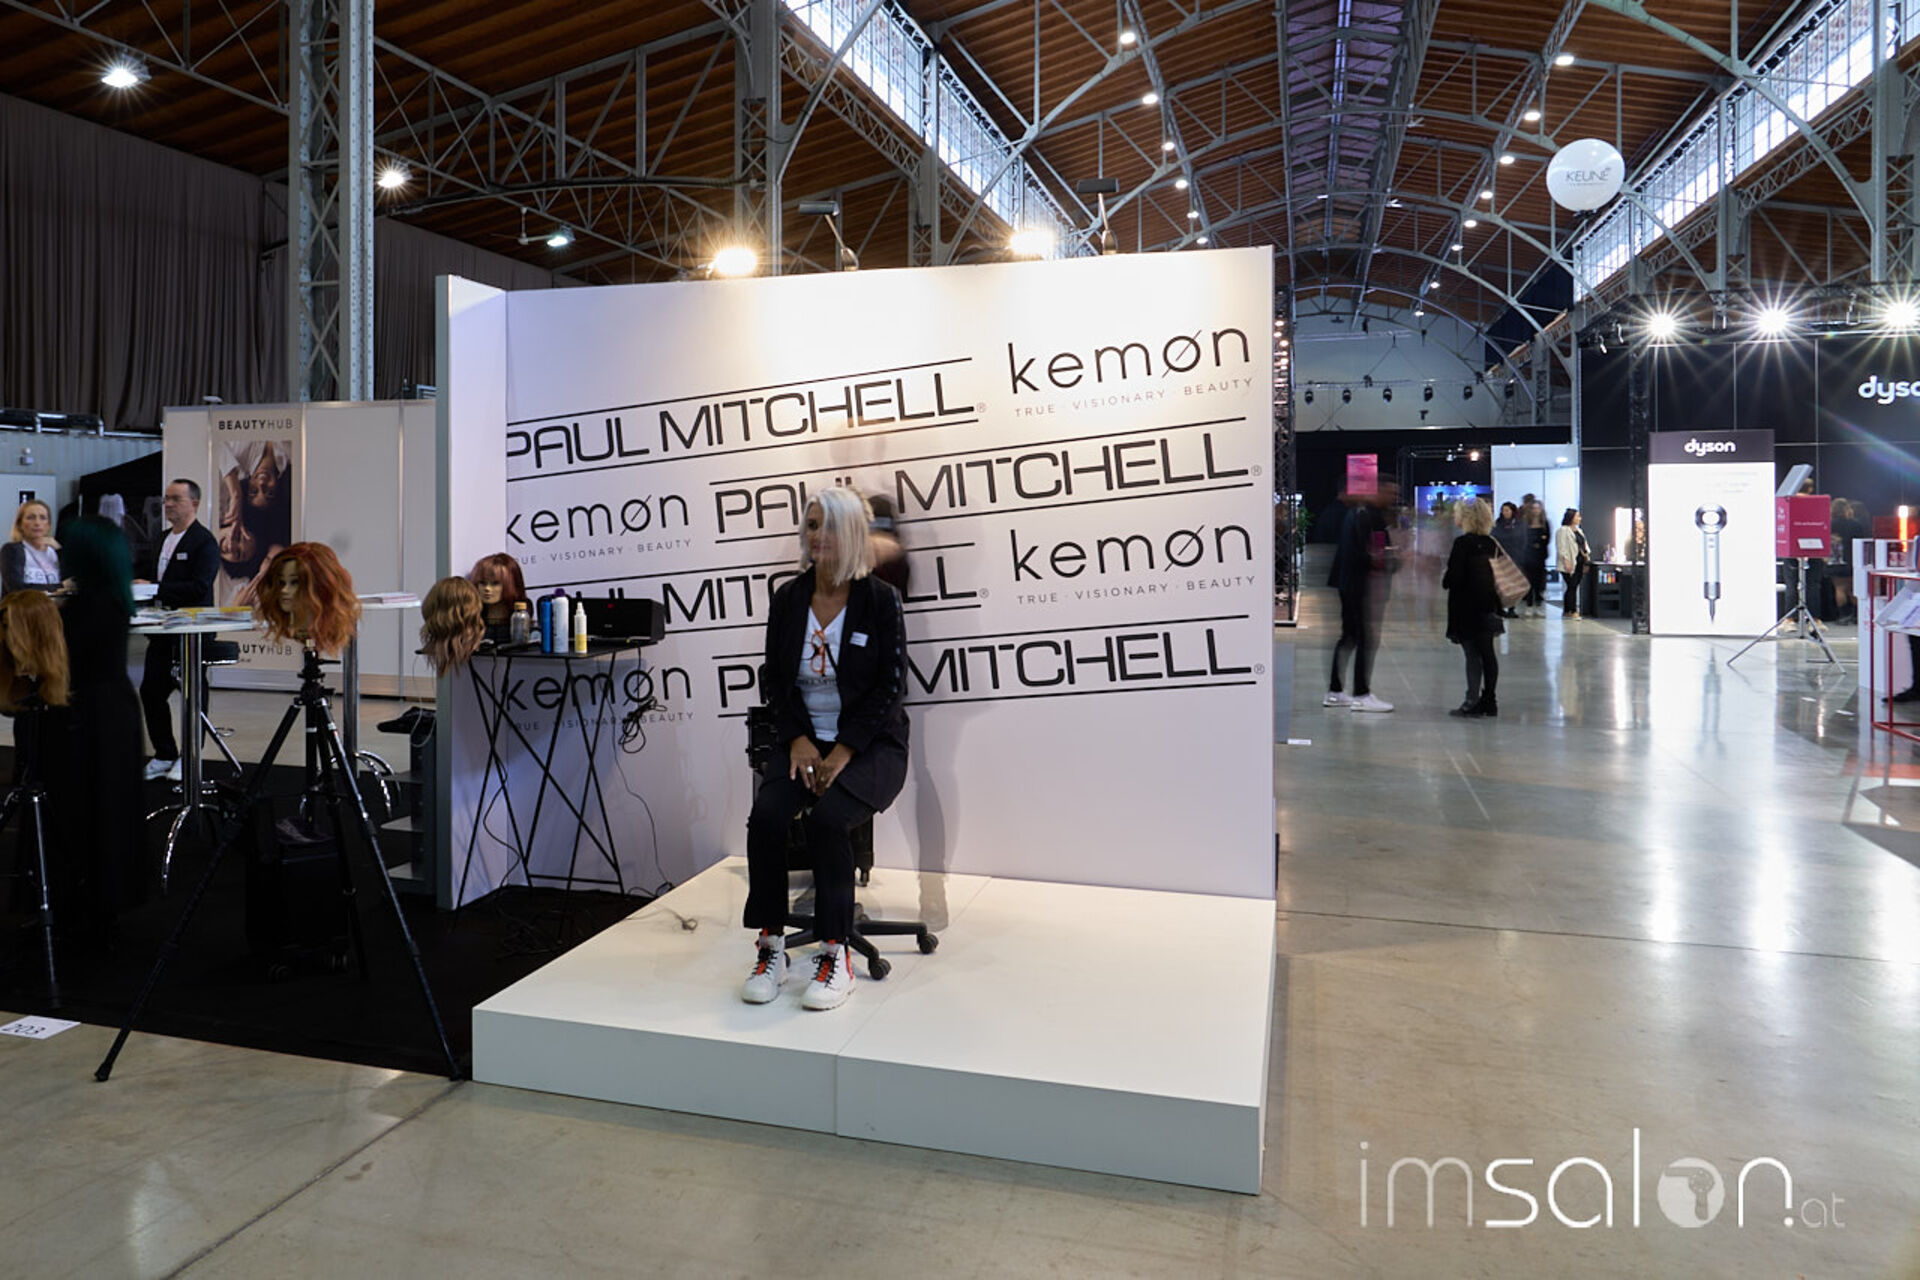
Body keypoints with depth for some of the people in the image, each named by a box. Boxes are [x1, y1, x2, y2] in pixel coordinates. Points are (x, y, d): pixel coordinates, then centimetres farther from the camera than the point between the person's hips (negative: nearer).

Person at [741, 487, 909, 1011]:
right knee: (766, 815, -24)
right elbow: (776, 679, 8)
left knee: (828, 819, -30)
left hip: (870, 743, -3)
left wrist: (843, 752, -16)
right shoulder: (787, 598, 7)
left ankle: (836, 954, -16)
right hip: (804, 738, 4)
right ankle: (770, 946, -9)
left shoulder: (880, 599, -4)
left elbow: (890, 686, -8)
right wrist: (799, 740, -9)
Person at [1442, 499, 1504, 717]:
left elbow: (1454, 576, -18)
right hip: (1487, 607, 7)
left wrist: (1444, 579, 2)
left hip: (1466, 609, -7)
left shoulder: (1462, 543, -14)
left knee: (1473, 654, -4)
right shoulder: (1491, 543, 7)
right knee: (1487, 653, 10)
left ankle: (1473, 702, -2)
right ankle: (1489, 700, 16)